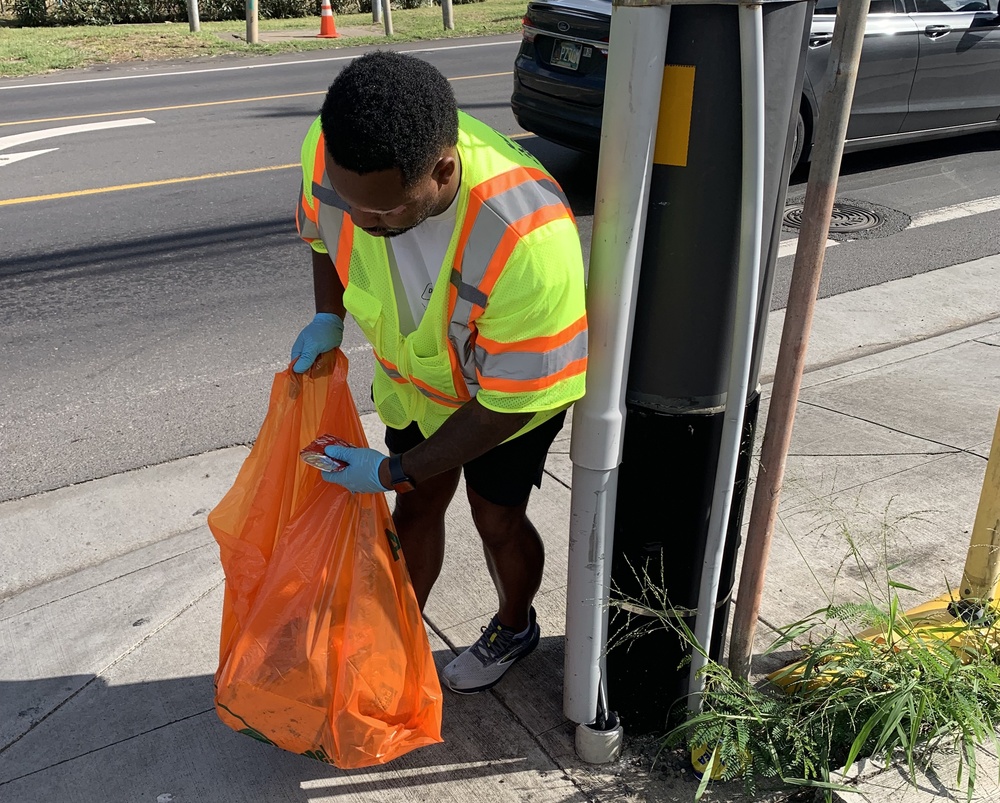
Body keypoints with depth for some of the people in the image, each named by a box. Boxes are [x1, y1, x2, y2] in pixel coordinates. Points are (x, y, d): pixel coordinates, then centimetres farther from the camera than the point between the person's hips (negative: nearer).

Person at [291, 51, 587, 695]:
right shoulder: (331, 152, -30)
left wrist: (393, 471, -24)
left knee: (496, 518, 12)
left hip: (519, 380, -4)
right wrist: (327, 317, -16)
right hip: (413, 370, 4)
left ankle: (515, 628, 44)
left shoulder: (526, 238, -46)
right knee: (418, 504, 17)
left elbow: (509, 400, -32)